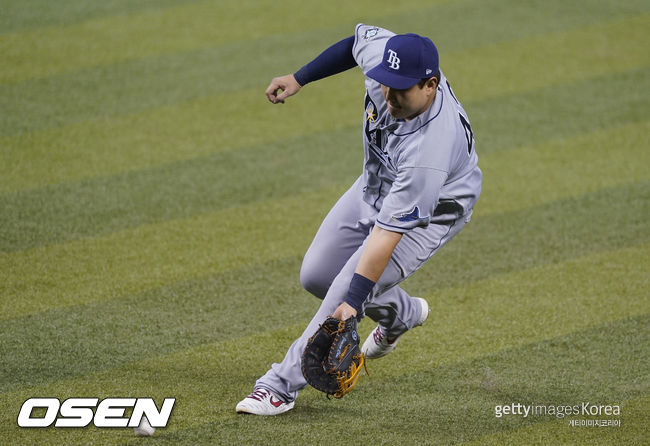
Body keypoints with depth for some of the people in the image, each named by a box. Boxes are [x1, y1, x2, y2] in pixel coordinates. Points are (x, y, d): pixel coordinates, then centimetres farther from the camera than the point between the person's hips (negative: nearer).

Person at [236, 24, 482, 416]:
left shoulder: (429, 151, -44)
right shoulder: (382, 51, -28)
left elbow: (388, 233, -42)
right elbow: (358, 41, -1)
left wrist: (354, 300, -42)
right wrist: (300, 78, 2)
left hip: (429, 213, -8)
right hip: (375, 185, 8)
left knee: (346, 294, -19)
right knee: (316, 276, 12)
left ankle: (283, 385, -4)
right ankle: (401, 314, 38)